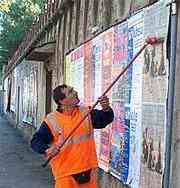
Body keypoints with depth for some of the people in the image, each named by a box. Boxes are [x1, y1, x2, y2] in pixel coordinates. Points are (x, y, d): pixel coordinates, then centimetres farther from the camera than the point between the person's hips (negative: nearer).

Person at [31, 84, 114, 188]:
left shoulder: (86, 113, 3)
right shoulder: (51, 120, -9)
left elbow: (105, 119, -1)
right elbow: (36, 140, -7)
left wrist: (106, 109, -22)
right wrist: (46, 149, -27)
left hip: (88, 171, 4)